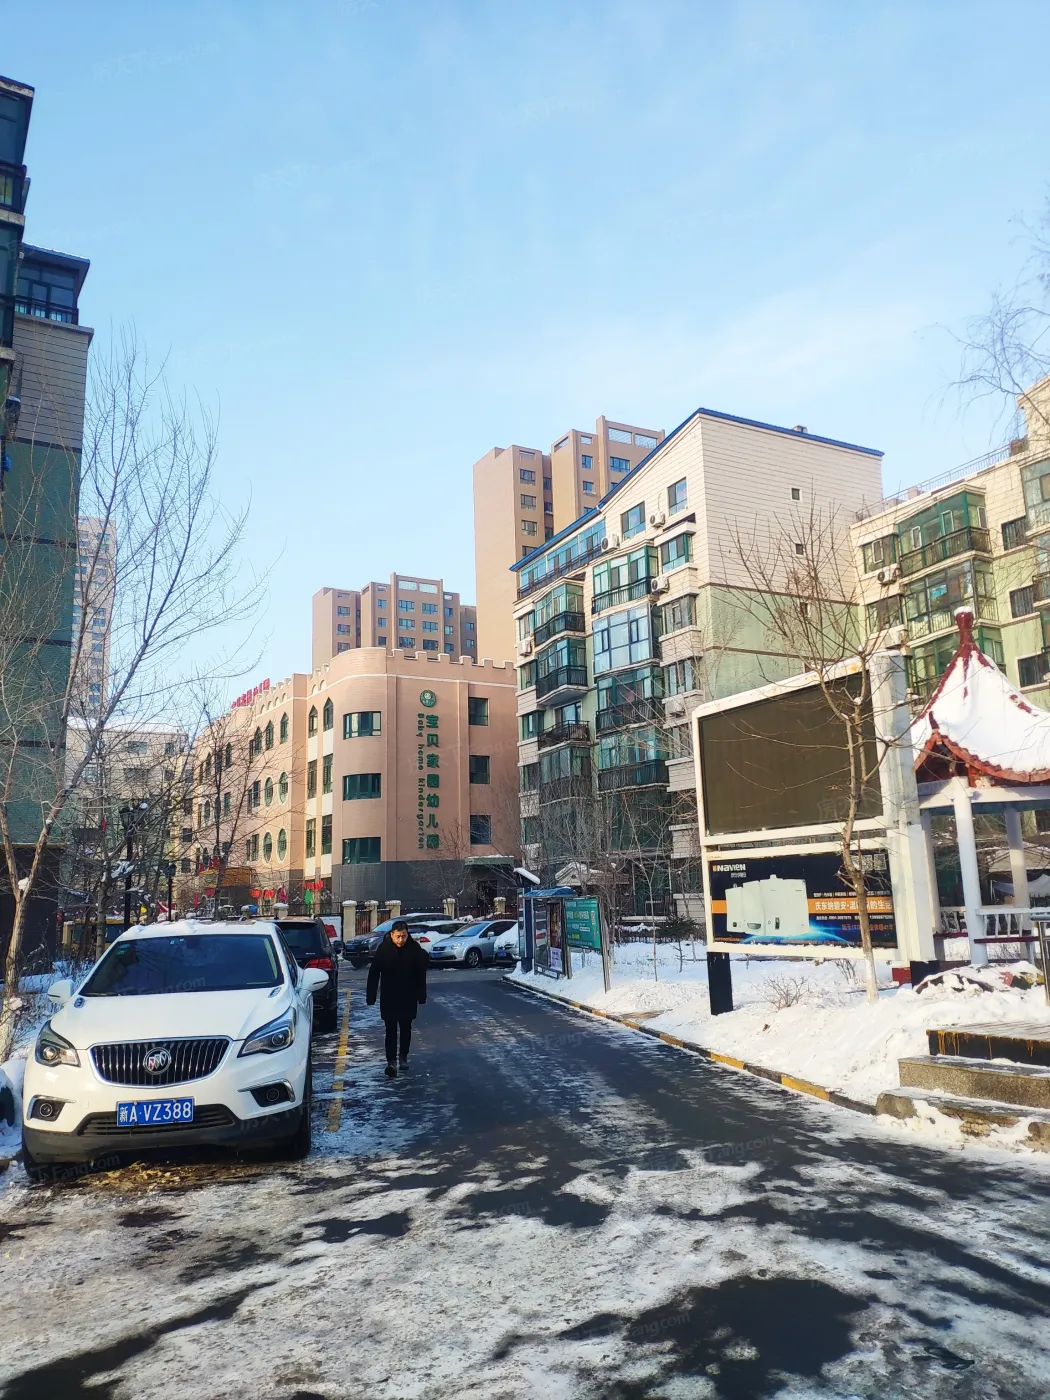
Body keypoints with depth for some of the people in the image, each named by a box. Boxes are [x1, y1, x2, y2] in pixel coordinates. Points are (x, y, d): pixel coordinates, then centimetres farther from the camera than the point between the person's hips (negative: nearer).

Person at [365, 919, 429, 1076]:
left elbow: (420, 975, -5)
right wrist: (370, 997, -11)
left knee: (406, 1029, 14)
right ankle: (391, 1061, 1)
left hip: (408, 997, 1)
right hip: (389, 998, -1)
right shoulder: (383, 949, -13)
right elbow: (373, 974, -10)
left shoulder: (415, 949, -12)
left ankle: (403, 1056, 31)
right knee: (391, 1030, -1)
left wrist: (421, 996, -3)